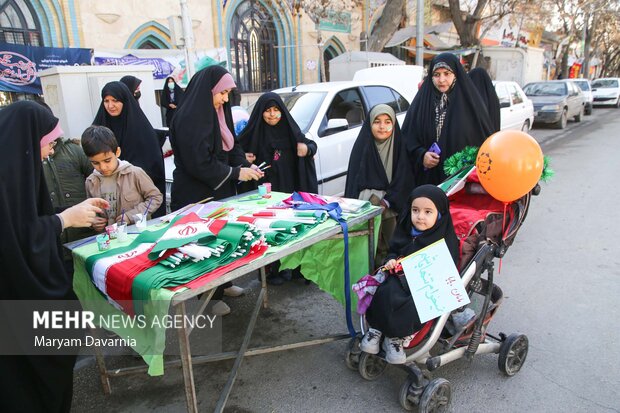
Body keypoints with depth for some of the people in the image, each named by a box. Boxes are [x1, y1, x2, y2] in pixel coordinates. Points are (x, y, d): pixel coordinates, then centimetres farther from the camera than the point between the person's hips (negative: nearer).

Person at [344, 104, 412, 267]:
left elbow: (402, 179, -2)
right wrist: (374, 197, -17)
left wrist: (387, 201, -15)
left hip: (392, 202, 1)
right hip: (365, 201, 0)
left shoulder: (398, 145, 1)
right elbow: (356, 178, -3)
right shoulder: (362, 145, -1)